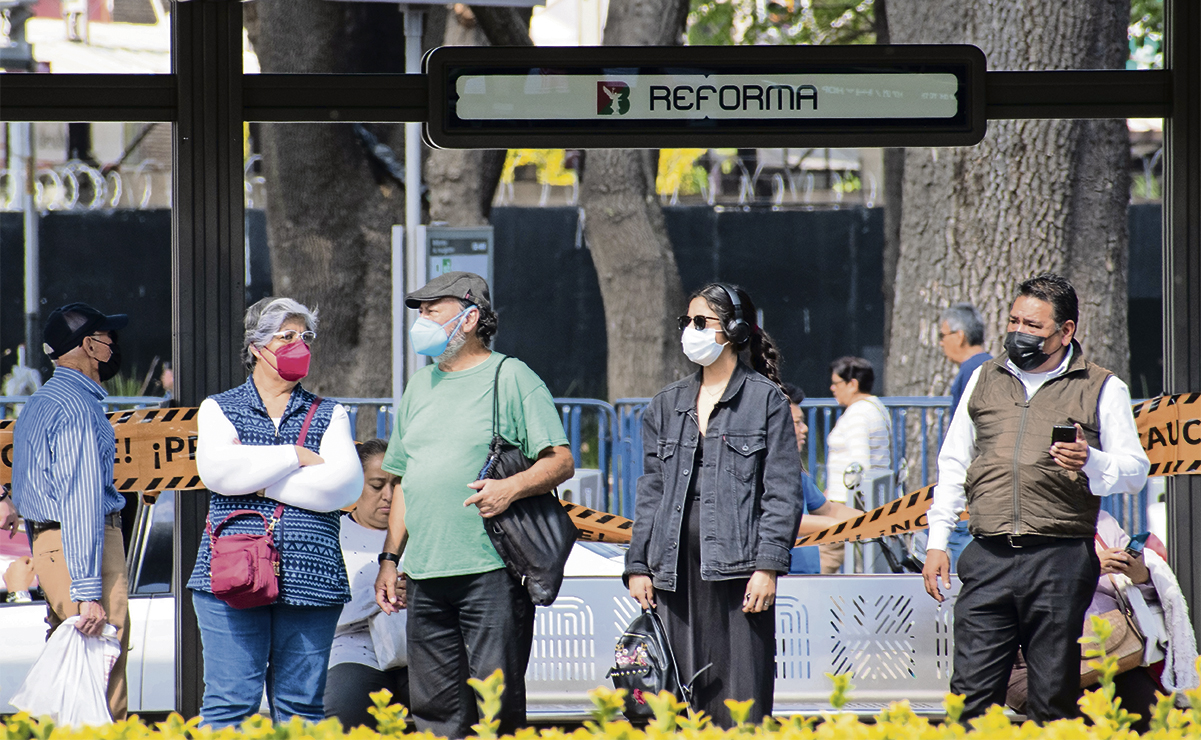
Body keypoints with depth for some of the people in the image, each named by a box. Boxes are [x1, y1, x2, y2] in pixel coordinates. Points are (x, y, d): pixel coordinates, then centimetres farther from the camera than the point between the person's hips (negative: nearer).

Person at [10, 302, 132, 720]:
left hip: (45, 542, 10)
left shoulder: (37, 405, 19)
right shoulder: (78, 408, -13)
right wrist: (88, 592, -22)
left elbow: (22, 494, 23)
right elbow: (81, 502, -19)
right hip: (81, 546, -10)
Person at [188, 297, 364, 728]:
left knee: (301, 705, 3)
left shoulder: (329, 416, 15)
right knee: (229, 704, -6)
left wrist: (258, 484, -6)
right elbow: (217, 468, -8)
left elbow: (344, 484, -3)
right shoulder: (218, 410, 13)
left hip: (310, 580, 2)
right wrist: (296, 456, -6)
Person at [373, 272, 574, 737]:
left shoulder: (511, 379, 0)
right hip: (424, 575, 6)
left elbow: (560, 461, -5)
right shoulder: (420, 386, 20)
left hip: (491, 573, -6)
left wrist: (512, 487, -23)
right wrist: (389, 558, 18)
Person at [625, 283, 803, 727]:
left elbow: (783, 492, -2)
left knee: (741, 697, -7)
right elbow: (651, 491, 17)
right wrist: (638, 566, 9)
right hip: (677, 569, 5)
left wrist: (768, 566, -11)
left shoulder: (765, 400, 2)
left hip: (738, 567, -5)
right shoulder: (667, 405, 16)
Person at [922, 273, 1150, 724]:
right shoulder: (986, 379, 17)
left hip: (1060, 560, -2)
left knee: (1054, 696, 0)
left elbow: (1135, 471, 4)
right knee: (972, 692, -5)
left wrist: (1091, 462, -17)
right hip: (988, 557, 3)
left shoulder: (1102, 390, 7)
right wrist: (937, 542, 14)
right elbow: (953, 464, 21)